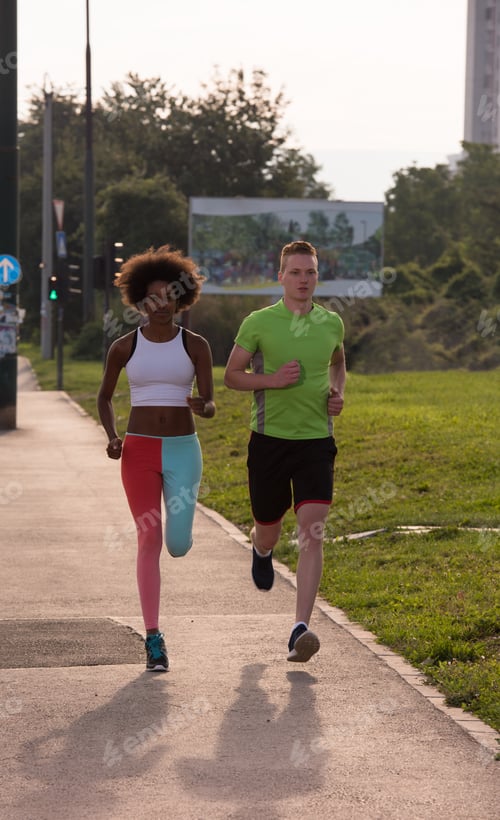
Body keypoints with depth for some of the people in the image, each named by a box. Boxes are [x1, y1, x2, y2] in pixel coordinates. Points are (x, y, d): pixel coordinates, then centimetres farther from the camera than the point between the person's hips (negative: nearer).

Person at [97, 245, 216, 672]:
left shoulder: (195, 346, 1)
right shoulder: (124, 347, 2)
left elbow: (211, 406, -2)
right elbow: (105, 398, 14)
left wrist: (203, 406, -26)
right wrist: (112, 437, -3)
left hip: (183, 449, 0)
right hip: (140, 449, 0)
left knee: (178, 545, -5)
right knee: (149, 539, -9)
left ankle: (178, 522, 36)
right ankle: (153, 637, -4)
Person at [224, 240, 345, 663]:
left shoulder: (332, 323, 5)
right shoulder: (259, 323, -4)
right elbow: (231, 375, 2)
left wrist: (338, 392, 6)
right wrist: (272, 380, -15)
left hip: (316, 441, 1)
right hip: (270, 438, -1)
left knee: (312, 532, -14)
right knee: (268, 529, 13)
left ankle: (300, 630, -17)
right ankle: (262, 551, 54)